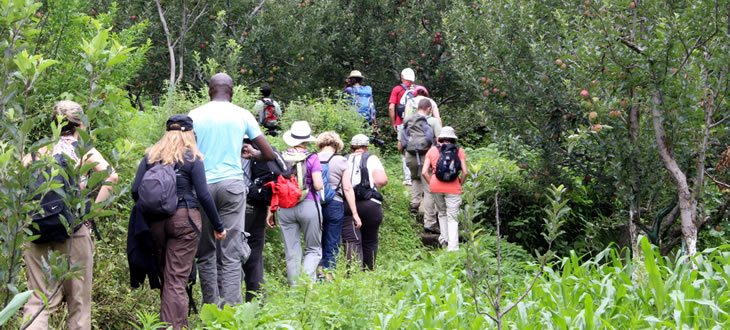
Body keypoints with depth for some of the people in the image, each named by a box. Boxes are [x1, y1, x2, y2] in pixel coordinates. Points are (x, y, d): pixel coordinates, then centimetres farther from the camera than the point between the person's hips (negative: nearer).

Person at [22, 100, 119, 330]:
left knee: (37, 299, 4)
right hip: (74, 232, -2)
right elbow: (110, 176, -13)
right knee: (78, 300, 9)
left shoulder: (40, 150, 10)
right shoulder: (85, 152, 3)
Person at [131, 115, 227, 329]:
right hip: (184, 219, -3)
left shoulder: (151, 156, 10)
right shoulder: (192, 158, 0)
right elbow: (203, 195, -4)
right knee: (176, 279, -5)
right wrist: (218, 226, 2)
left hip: (156, 222, 4)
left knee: (165, 276, 14)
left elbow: (135, 190, 5)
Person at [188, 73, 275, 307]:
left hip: (202, 187, 1)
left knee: (206, 253, 9)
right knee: (230, 254, -3)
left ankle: (210, 307, 6)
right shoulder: (242, 115, 6)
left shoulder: (194, 115, 5)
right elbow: (269, 154, 7)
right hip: (231, 184, -1)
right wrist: (251, 154, 28)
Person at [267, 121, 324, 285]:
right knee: (313, 249, 9)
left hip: (285, 208, 3)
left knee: (292, 253, 9)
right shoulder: (312, 159, -6)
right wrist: (321, 184, 10)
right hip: (308, 206, -3)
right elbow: (318, 185, -13)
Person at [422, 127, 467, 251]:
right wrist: (460, 184, 12)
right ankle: (453, 248, -7)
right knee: (452, 218, 2)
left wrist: (432, 184, 13)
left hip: (436, 186, 2)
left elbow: (424, 172, 2)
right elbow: (464, 172, -2)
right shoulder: (459, 151, 6)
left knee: (442, 213, 25)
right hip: (453, 187, -2)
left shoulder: (432, 150, 10)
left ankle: (444, 239, 20)